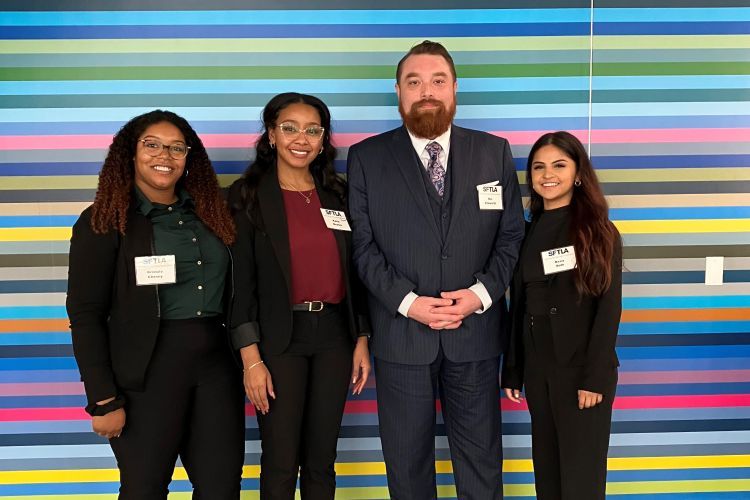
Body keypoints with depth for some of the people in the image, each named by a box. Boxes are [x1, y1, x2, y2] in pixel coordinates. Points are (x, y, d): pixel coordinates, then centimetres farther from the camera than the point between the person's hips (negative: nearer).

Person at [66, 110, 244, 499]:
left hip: (216, 364, 5)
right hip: (147, 371, -4)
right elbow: (85, 316, -8)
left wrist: (241, 359, 8)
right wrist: (103, 400, -11)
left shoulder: (208, 214, 10)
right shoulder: (104, 222, -4)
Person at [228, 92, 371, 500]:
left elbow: (353, 272, 11)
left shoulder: (338, 195, 8)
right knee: (280, 462, 5)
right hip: (279, 339, -3)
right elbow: (240, 280, -7)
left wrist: (362, 340, 6)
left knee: (321, 459, 12)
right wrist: (251, 358, -12)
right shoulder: (248, 195, -3)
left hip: (333, 335, 4)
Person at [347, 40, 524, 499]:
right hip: (400, 334, 0)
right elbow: (363, 244, -4)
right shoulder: (367, 157, 0)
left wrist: (482, 293, -12)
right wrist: (407, 302, -15)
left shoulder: (495, 152, 4)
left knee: (481, 458, 14)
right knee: (407, 461, 15)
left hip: (475, 332, 1)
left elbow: (512, 234, 3)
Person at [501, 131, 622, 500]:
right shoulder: (529, 232, 7)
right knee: (546, 466, 15)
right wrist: (512, 370, 7)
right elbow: (518, 305, 8)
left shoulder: (599, 231, -5)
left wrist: (594, 377, -15)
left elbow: (609, 308, -9)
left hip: (581, 368, -4)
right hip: (537, 367, 4)